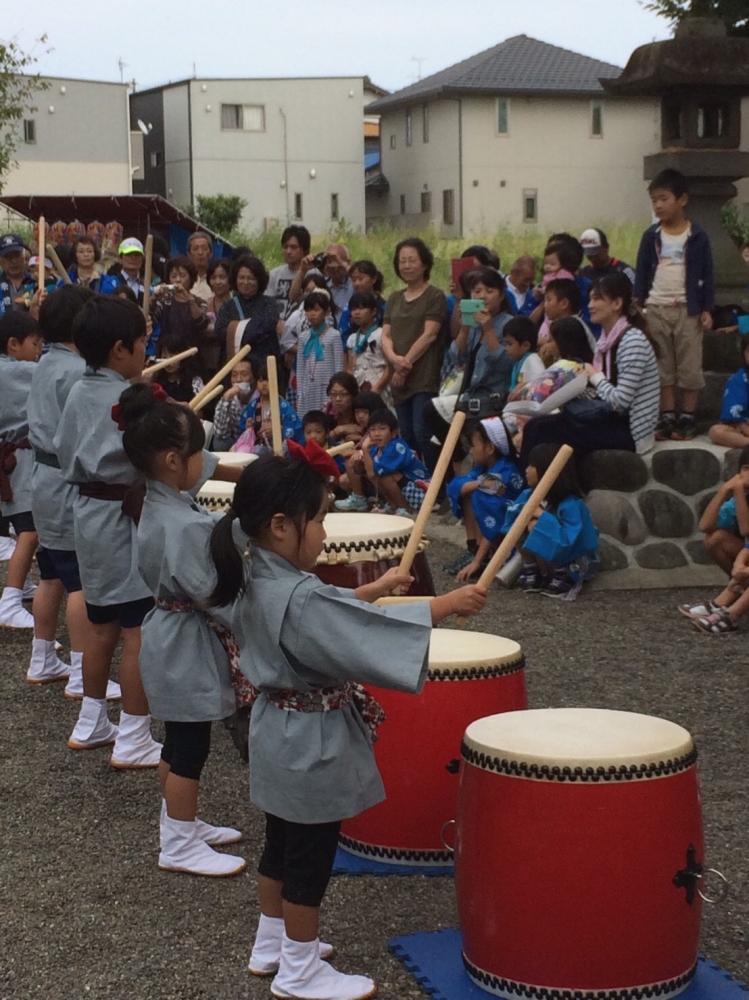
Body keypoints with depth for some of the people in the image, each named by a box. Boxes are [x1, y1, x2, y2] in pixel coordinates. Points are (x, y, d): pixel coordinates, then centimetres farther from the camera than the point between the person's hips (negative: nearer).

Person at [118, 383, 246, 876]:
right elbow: (208, 592, -27)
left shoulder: (157, 506, 3)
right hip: (187, 646, -10)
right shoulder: (184, 524, -28)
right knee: (191, 748, 3)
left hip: (170, 636, 10)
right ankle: (180, 845, 14)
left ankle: (182, 825, 35)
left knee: (179, 742, 21)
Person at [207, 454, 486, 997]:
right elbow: (370, 635, -30)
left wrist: (372, 590, 16)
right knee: (310, 860, 7)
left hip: (279, 737, 9)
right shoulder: (300, 598, -30)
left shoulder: (257, 581, 0)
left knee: (281, 846, 23)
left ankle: (272, 945, 38)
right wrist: (448, 603, -22)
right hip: (313, 746, -9)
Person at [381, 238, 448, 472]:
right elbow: (385, 335, 9)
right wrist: (394, 358, -12)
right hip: (400, 380, 6)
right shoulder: (394, 299, 17)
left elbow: (429, 335, -9)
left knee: (422, 434, -15)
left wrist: (406, 362, -13)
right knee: (406, 437, 7)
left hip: (425, 378, -6)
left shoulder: (435, 296, 0)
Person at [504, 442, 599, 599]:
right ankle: (531, 571, -3)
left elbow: (568, 540, -37)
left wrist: (543, 517, -32)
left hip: (576, 564, -7)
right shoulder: (529, 496, -6)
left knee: (536, 534, -30)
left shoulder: (570, 505, -28)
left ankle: (562, 580, -11)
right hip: (552, 555, 7)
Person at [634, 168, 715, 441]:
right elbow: (642, 273, 8)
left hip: (688, 309, -2)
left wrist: (707, 309, -4)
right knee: (662, 367, 7)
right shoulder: (651, 236, 3)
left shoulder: (697, 236, -3)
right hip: (656, 309, 2)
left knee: (689, 367, 2)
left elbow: (706, 274, 0)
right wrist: (636, 305, 2)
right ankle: (667, 418, 13)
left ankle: (687, 419, 9)